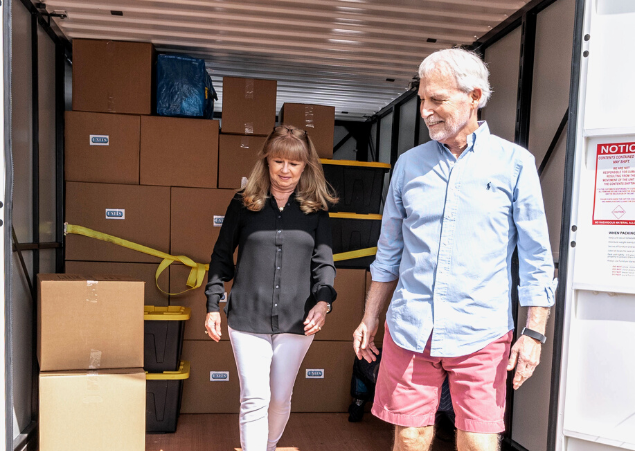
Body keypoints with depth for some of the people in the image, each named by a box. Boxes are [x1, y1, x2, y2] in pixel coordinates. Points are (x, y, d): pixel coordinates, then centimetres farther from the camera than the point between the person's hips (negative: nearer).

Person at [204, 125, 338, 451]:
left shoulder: (316, 209, 4)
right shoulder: (243, 204, 2)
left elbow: (324, 261, 1)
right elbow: (221, 256, 8)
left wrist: (323, 301, -16)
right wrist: (213, 305, 4)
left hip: (296, 321, 2)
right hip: (248, 318, -1)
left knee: (280, 399, 15)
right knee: (255, 399, -2)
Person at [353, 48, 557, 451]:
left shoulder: (515, 163, -1)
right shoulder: (409, 164, 8)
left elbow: (537, 259, 1)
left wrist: (534, 332, -5)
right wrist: (370, 319, 13)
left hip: (481, 335, -2)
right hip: (409, 330, 3)